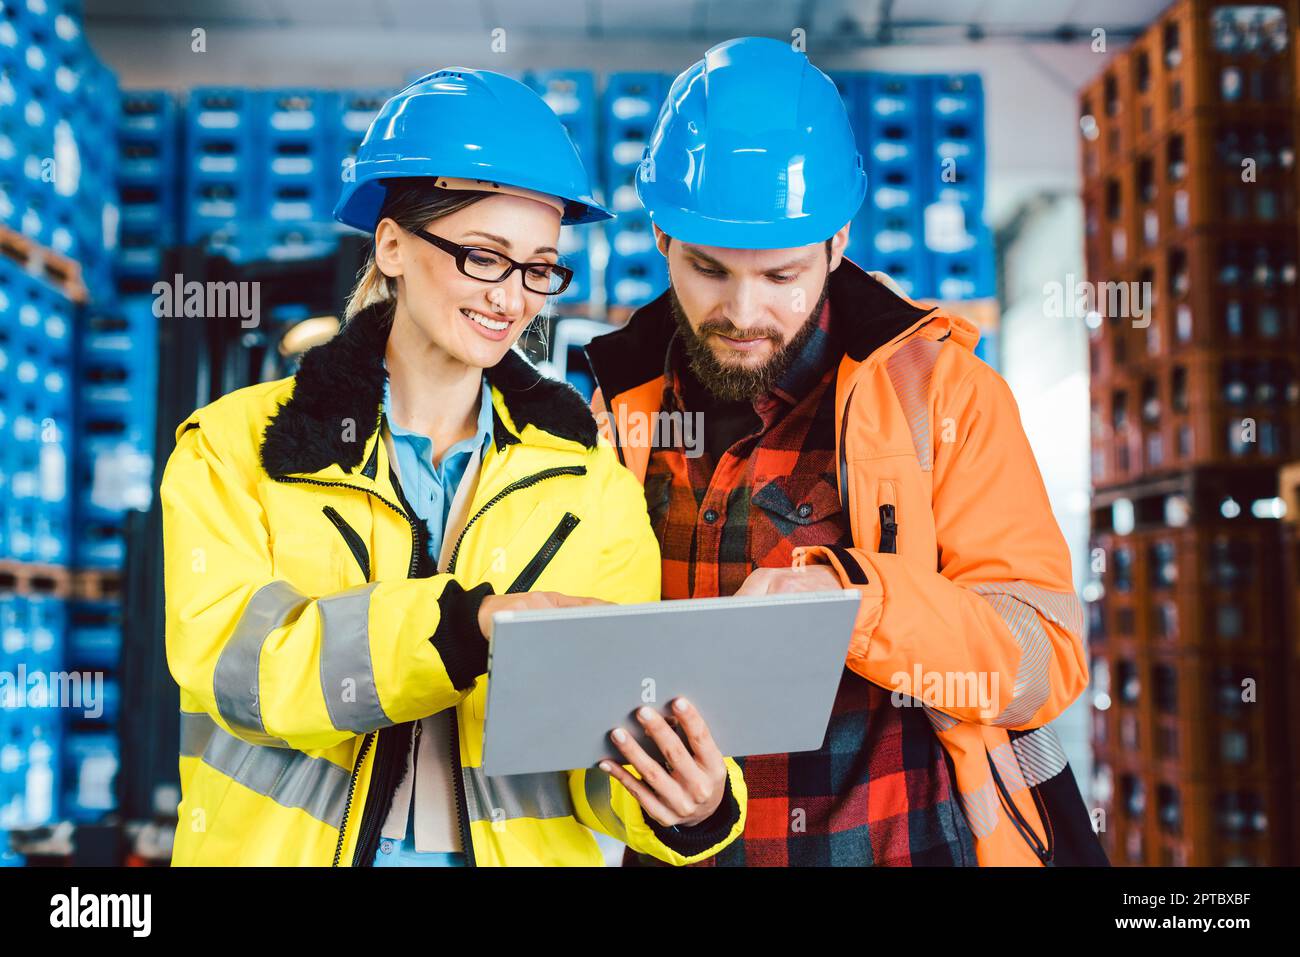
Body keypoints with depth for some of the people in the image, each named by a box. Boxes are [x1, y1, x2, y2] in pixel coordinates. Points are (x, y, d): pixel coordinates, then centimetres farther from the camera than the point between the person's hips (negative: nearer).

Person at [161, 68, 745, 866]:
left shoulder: (592, 480, 4)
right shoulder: (238, 447, 0)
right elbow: (227, 654, -13)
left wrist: (685, 801, -21)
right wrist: (474, 620, -24)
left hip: (522, 845, 1)